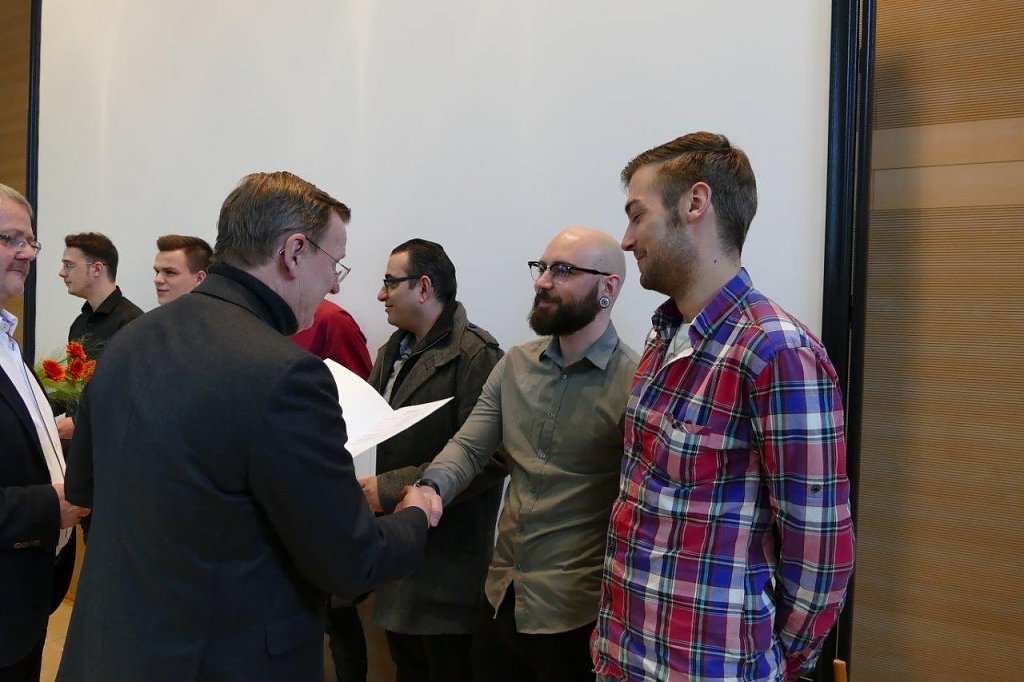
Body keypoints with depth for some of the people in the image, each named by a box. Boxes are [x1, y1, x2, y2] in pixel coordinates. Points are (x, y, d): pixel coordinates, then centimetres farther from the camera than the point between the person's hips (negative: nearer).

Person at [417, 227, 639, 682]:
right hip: (501, 599, 6)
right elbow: (469, 446, 2)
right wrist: (430, 489, -19)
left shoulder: (635, 384, -15)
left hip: (577, 615, -5)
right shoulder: (515, 364, 5)